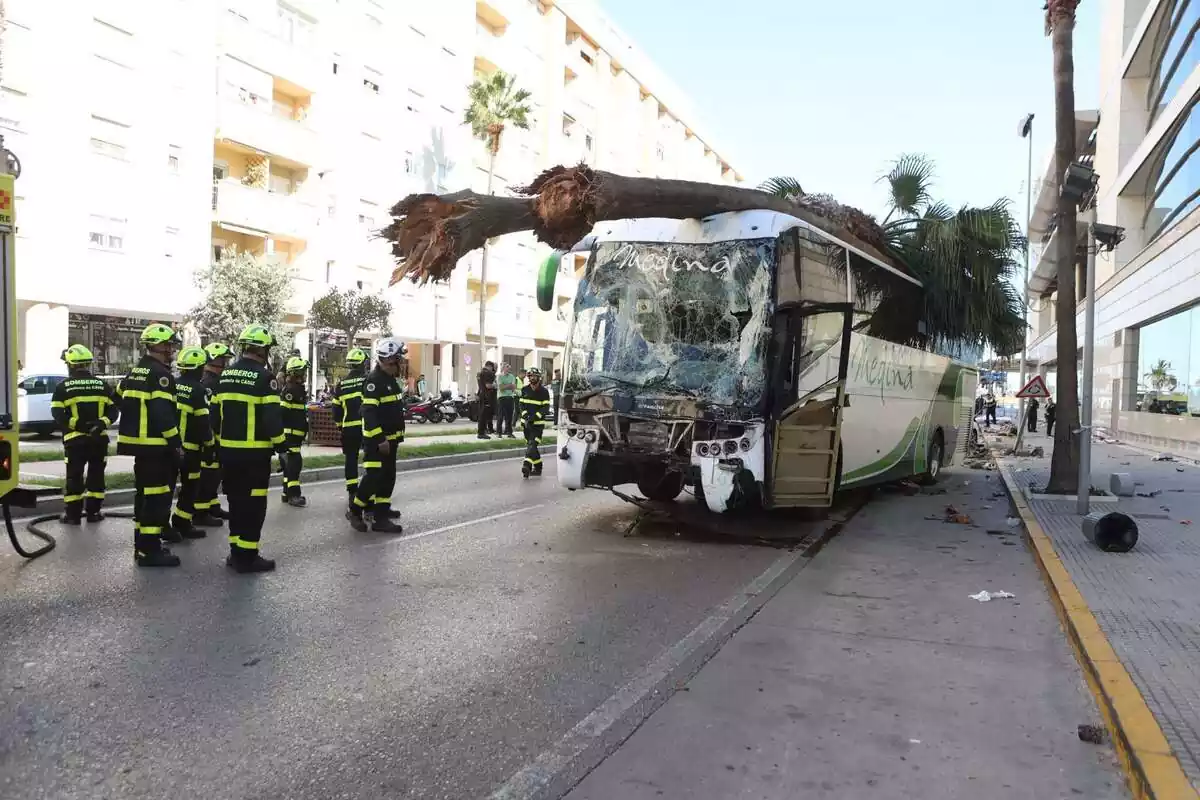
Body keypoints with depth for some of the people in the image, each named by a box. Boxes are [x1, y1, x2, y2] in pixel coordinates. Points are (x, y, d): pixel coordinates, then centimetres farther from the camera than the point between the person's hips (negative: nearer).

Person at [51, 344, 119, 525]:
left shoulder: (63, 387, -2)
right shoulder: (102, 385, 7)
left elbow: (57, 413, -10)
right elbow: (113, 409, 1)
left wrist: (75, 424, -10)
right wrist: (103, 423, -9)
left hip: (75, 439, -2)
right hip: (98, 438, 2)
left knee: (74, 477, 4)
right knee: (96, 475, 9)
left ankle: (73, 514, 7)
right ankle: (93, 512, 12)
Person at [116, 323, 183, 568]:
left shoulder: (135, 371, 16)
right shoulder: (159, 374, -15)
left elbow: (121, 397, 24)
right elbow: (163, 414, -21)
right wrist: (177, 444, -18)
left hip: (139, 442, 10)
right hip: (155, 445, -10)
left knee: (144, 493, 17)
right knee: (157, 496, -7)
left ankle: (142, 544, 26)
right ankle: (150, 550, -6)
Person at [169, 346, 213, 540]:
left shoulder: (173, 385, 7)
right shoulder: (197, 389, -14)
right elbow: (202, 421, -17)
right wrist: (209, 443, -6)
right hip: (189, 446, -7)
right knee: (190, 486, 5)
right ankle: (182, 524, 8)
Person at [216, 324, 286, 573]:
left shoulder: (225, 375, 11)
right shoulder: (264, 377, -12)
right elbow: (272, 416, -16)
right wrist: (281, 445, -7)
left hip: (229, 449, 7)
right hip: (254, 451, -7)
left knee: (236, 500, 16)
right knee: (253, 503, -1)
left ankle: (236, 551, 22)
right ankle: (247, 556, 1)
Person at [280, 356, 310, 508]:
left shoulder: (299, 389, 16)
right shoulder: (290, 389, -16)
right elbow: (281, 411, -22)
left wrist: (303, 432, 26)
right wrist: (282, 431, -23)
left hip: (296, 434, 11)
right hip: (289, 433, -11)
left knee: (290, 464, 14)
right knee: (294, 463, -11)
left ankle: (288, 493, 21)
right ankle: (293, 495, -9)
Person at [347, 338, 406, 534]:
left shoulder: (391, 380, 14)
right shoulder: (374, 380, -16)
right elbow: (369, 413, -23)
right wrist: (380, 439, -26)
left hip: (389, 440, 10)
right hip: (376, 441, -10)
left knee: (388, 479, 9)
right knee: (374, 478, -10)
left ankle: (380, 517, 14)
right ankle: (355, 511, 7)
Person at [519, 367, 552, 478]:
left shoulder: (544, 391, -5)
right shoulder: (525, 389, 8)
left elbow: (546, 407, -8)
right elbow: (521, 404, 8)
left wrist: (535, 416, -20)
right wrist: (525, 415, -10)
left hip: (538, 423, -5)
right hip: (526, 422, 5)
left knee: (532, 444, -16)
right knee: (530, 445, 10)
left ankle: (527, 465, -29)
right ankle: (538, 467, 20)